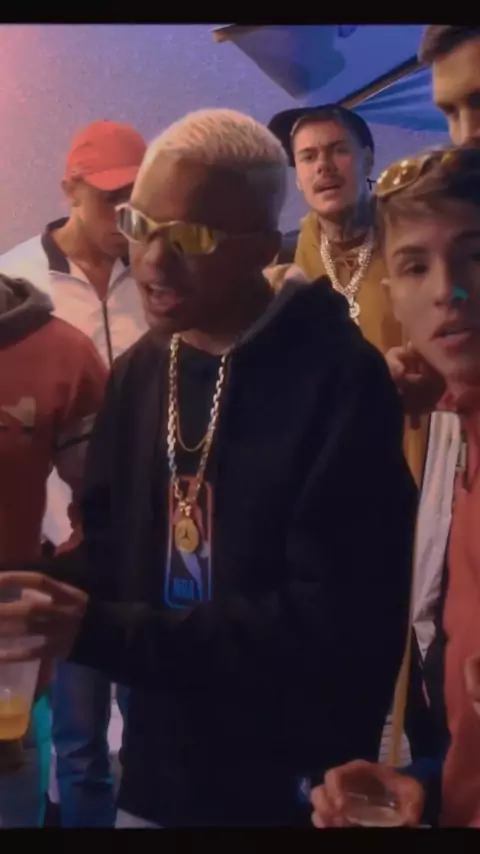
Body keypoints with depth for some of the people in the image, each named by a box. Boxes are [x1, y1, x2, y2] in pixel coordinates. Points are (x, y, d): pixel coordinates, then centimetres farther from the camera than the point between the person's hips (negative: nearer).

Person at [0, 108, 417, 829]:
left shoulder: (343, 381, -19)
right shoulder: (139, 370, 4)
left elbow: (333, 626, -23)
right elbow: (117, 551, 9)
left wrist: (99, 632, -26)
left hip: (302, 790, -5)